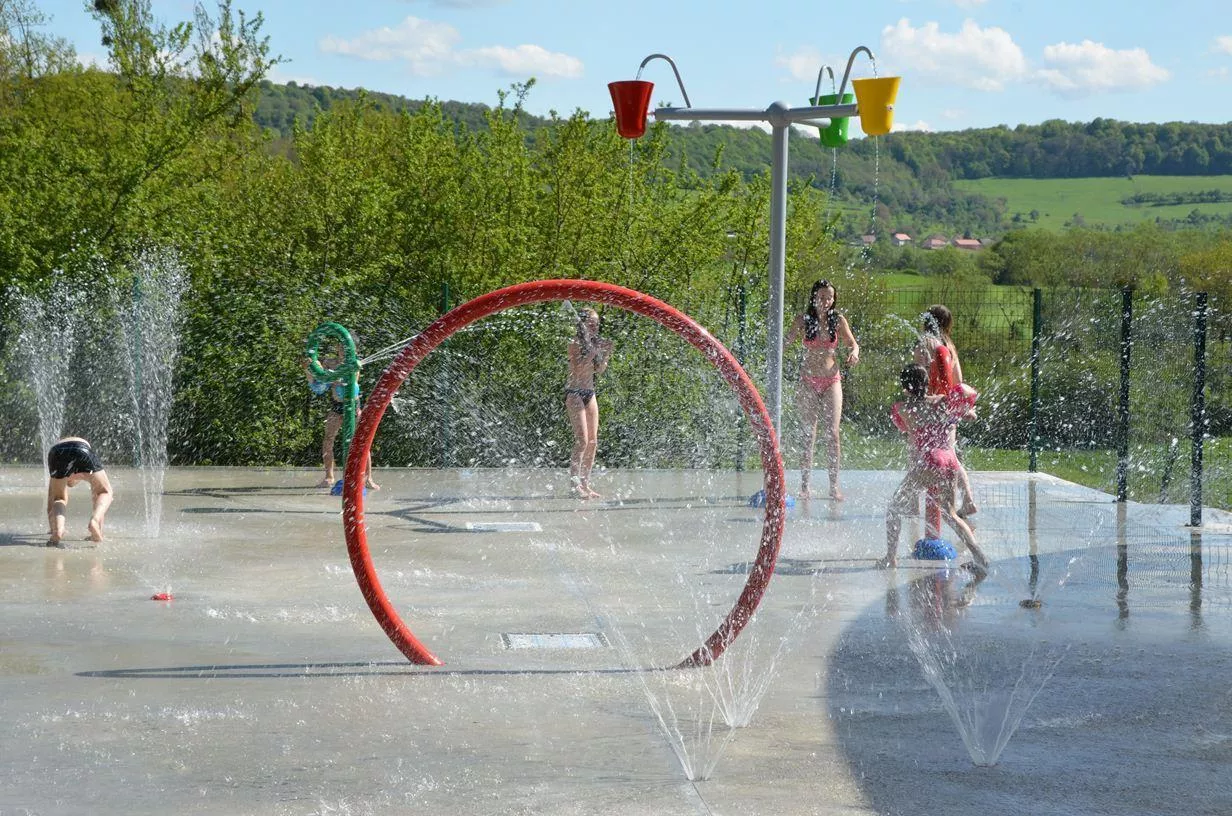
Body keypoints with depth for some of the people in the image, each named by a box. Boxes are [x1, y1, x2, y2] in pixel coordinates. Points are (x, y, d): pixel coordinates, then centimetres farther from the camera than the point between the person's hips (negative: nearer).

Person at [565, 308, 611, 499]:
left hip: (590, 393, 8)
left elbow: (599, 371, 13)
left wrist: (607, 355, -1)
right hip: (575, 393, -8)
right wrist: (593, 353, -23)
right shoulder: (575, 343, -10)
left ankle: (585, 484, 9)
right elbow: (577, 369, -21)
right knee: (582, 441, -15)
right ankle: (574, 484, -15)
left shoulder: (595, 342, 12)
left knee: (593, 441, 5)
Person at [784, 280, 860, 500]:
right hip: (808, 381, -1)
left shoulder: (838, 320, 3)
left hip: (832, 380, 1)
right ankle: (804, 485, 2)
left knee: (832, 432, -7)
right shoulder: (803, 321, 0)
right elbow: (785, 343, 1)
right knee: (809, 434, -1)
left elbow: (853, 343, 9)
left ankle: (834, 485, -4)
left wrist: (853, 352, -14)